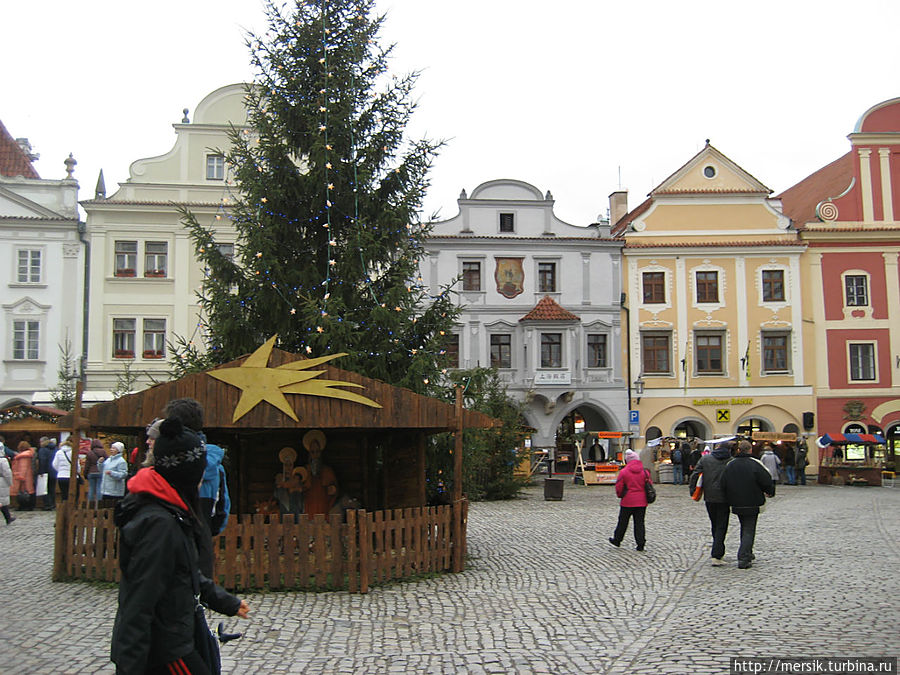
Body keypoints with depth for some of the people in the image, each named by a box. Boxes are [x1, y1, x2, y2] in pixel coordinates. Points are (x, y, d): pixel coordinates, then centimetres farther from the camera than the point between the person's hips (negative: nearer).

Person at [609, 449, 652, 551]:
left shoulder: (624, 472, -10)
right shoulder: (645, 472, -1)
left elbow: (619, 487, -7)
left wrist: (620, 495, 13)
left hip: (627, 502, -3)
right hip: (642, 502, 3)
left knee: (623, 522, 11)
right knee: (639, 523, 7)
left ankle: (617, 540, 24)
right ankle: (640, 544, 5)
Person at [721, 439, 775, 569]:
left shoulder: (729, 465, 2)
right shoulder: (755, 464, -11)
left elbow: (723, 485, 5)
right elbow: (767, 482, -9)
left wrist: (729, 500, 16)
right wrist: (770, 493, 12)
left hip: (736, 504, 4)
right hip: (752, 504, -4)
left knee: (744, 528, 22)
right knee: (749, 530, -1)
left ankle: (747, 554, 30)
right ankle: (743, 558, -12)